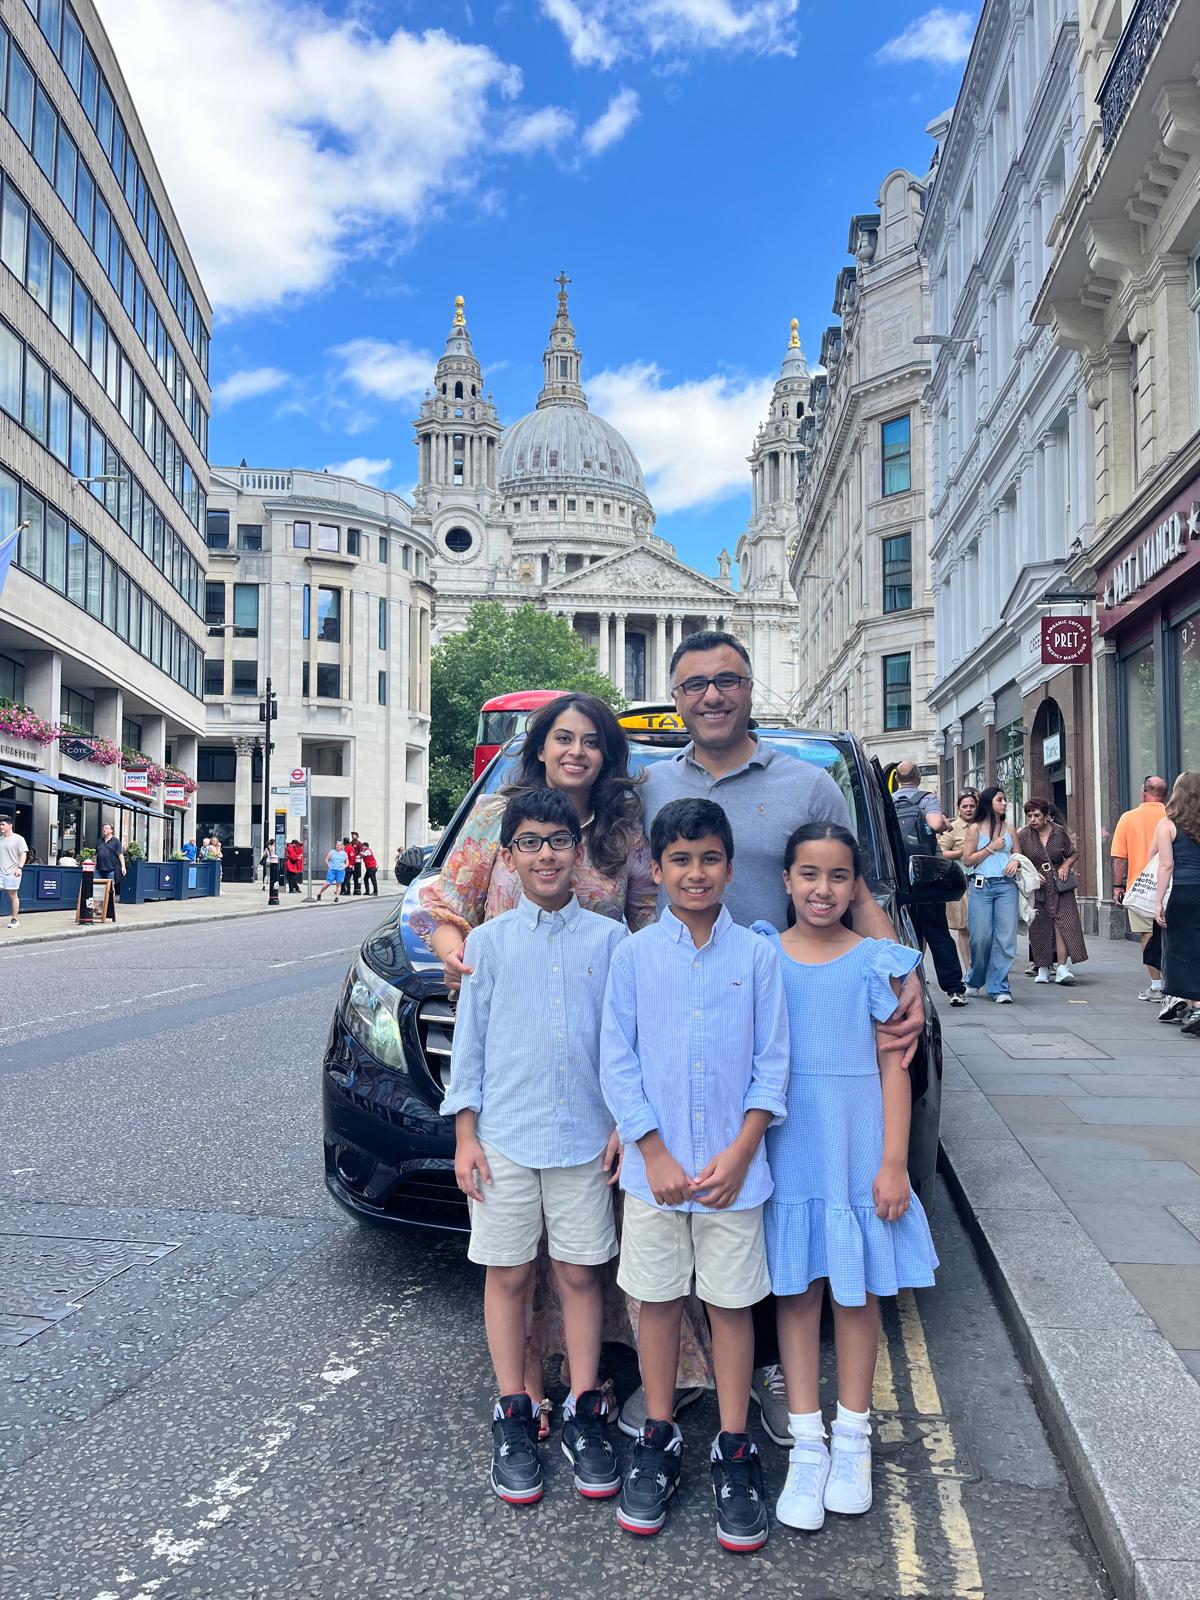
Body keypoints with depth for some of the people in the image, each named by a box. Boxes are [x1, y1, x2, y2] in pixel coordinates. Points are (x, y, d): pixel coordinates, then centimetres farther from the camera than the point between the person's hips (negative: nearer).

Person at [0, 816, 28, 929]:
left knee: (13, 895, 1)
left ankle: (15, 919, 8)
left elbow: (23, 854, -7)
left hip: (12, 872, -5)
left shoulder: (18, 839, -2)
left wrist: (19, 867, -18)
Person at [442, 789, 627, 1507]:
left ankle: (585, 1412, 24)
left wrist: (625, 1125, 0)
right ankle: (514, 1415, 24)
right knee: (509, 1276, 9)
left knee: (581, 1274, 8)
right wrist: (465, 1135, 0)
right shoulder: (490, 941, 1)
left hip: (586, 1140, 0)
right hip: (503, 1138, 0)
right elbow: (470, 1040, 4)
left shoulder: (610, 938, 1)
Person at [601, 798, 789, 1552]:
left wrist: (739, 1155, -11)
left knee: (733, 1305, 9)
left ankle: (734, 1452, 24)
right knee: (658, 1301, 12)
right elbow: (618, 1062, -2)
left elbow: (773, 1063, -2)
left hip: (733, 1170, 0)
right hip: (654, 1169, 1)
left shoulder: (757, 956, -2)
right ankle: (658, 1440, 29)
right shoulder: (634, 954, -2)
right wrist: (655, 1155, -10)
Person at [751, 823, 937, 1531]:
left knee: (858, 1290, 9)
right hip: (786, 1146, 1)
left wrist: (894, 1162, -7)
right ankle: (808, 1446, 17)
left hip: (857, 1147, 0)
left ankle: (853, 1438, 25)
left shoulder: (876, 961, -2)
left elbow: (893, 1067, -2)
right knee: (796, 1288, 6)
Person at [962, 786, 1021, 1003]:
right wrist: (991, 848, -6)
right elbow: (967, 860, 0)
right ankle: (974, 981, 22)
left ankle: (999, 987, 0)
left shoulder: (1009, 830, 14)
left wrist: (1016, 862, -1)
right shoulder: (975, 828, 5)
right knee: (980, 937, -2)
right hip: (980, 886, -3)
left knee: (1006, 937, -5)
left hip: (1006, 886, 3)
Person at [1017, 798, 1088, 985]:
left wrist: (1066, 866, -4)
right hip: (1036, 888, 0)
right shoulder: (1022, 836, -1)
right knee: (1039, 928, 3)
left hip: (1060, 886, 0)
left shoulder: (1059, 831, 3)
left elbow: (1073, 853, 15)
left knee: (1063, 924, -11)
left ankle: (1062, 967, -13)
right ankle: (1042, 968, 14)